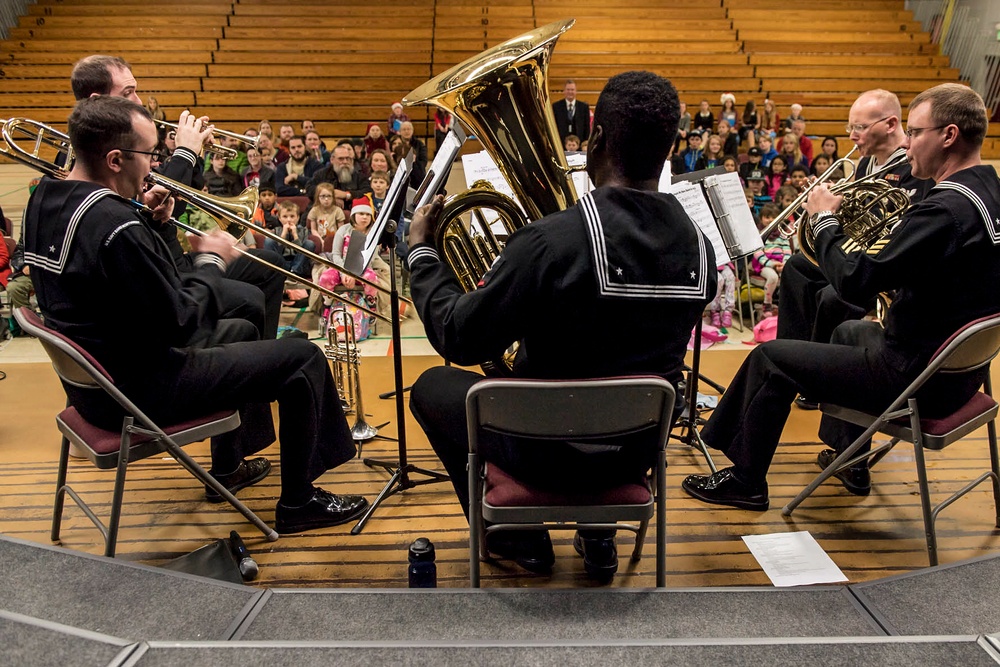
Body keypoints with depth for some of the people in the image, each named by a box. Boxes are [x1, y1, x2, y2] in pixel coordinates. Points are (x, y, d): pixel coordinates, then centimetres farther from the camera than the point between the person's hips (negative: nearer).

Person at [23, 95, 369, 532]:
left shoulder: (44, 199, 1)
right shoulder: (116, 226, -29)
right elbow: (181, 324, -25)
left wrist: (143, 218, 2)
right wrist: (212, 262, -11)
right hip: (138, 390, -10)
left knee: (240, 330, 28)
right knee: (303, 358, -7)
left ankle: (228, 467, 38)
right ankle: (298, 502, 9)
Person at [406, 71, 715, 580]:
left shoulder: (550, 241, -29)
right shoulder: (699, 247, -10)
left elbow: (459, 340, -20)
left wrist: (421, 250, -6)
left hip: (549, 451, -5)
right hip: (640, 452, 6)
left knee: (432, 386, 18)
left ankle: (520, 537, 25)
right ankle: (598, 535, 32)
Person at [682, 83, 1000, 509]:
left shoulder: (947, 207, -27)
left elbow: (854, 284, -28)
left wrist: (824, 220, -14)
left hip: (918, 376, -10)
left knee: (771, 358, -3)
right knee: (849, 331, 34)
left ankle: (745, 481, 15)